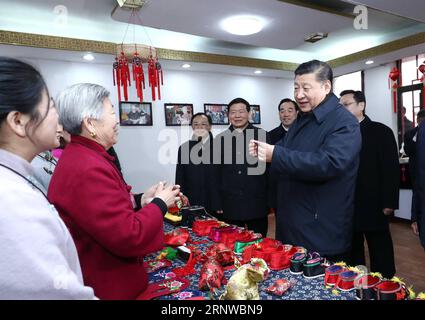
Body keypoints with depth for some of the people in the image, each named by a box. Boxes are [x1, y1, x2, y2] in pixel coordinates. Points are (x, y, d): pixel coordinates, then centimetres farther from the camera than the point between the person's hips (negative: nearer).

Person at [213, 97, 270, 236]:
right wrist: (218, 203, 3)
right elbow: (217, 173, 6)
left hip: (257, 205, -1)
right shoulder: (220, 139, 5)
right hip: (230, 206, 1)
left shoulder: (262, 135, 0)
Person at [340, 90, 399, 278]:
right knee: (352, 252, 14)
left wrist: (389, 203, -11)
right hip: (347, 206, 4)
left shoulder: (381, 132, -3)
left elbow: (391, 169, -6)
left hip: (374, 206, -3)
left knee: (380, 253, 9)